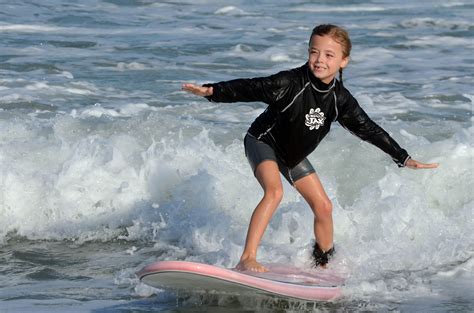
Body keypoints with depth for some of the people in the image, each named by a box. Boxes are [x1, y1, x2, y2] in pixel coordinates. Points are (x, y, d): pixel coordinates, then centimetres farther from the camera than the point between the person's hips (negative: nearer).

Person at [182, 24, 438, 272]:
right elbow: (251, 88, -35)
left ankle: (324, 266, 24)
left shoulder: (340, 99, -14)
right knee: (274, 191, -31)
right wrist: (212, 91, -49)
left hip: (294, 153, 6)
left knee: (323, 206, 5)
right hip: (263, 142, -6)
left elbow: (368, 129, -5)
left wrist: (404, 159, -3)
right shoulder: (290, 83, -30)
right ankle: (247, 259, -35)